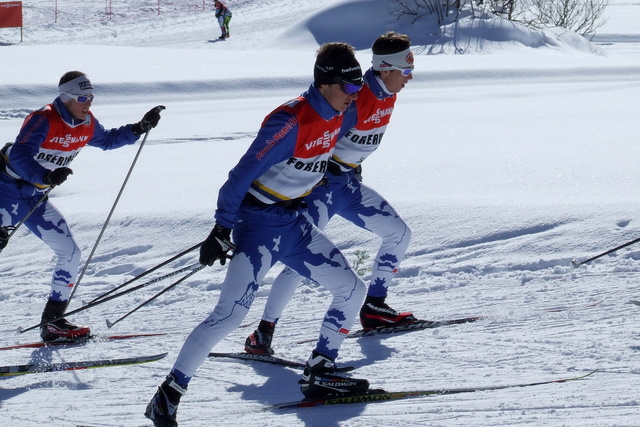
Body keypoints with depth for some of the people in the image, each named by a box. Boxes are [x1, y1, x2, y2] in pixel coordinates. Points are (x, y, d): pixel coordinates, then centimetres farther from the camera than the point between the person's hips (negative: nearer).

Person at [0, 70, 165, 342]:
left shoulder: (87, 124, 2)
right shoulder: (43, 120, -22)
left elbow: (107, 140, 24)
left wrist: (140, 129, 14)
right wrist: (46, 176, -48)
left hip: (37, 199, 8)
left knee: (70, 253, 3)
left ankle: (52, 322, 11)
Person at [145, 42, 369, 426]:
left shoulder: (334, 117, 2)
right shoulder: (291, 121, -23)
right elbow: (242, 175, -21)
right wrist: (222, 231, -22)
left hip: (294, 224, 9)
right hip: (259, 224, -9)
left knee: (353, 290, 8)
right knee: (231, 314, -17)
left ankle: (319, 374, 18)